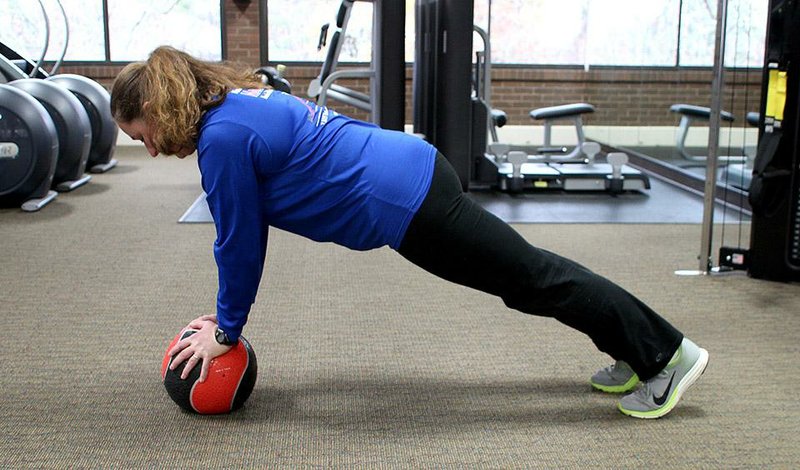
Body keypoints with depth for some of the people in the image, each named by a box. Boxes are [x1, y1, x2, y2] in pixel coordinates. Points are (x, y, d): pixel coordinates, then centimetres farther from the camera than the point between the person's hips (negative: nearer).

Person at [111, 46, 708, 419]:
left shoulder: (223, 137, -17)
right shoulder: (238, 101, 13)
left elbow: (240, 242, -10)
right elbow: (242, 235, 19)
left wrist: (226, 330, 3)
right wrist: (229, 311, 22)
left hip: (402, 203, -9)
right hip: (412, 168, 9)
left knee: (532, 279, 2)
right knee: (527, 271, 17)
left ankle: (670, 353, 17)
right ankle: (636, 353, 32)